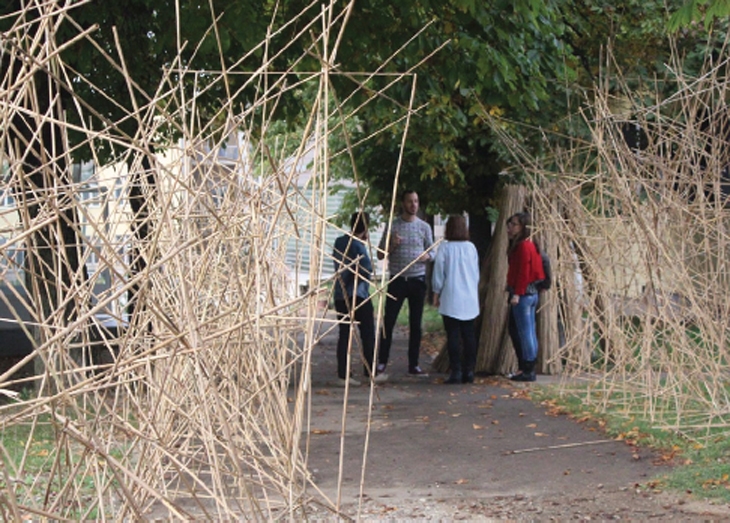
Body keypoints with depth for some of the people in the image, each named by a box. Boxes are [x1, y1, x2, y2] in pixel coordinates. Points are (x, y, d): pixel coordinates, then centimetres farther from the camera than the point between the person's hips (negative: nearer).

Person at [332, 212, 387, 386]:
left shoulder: (339, 242, 9)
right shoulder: (358, 245, -13)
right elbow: (367, 270, -20)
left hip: (340, 295, 7)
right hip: (358, 294, -7)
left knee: (344, 334, 5)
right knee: (368, 334, 5)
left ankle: (343, 375, 1)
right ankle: (371, 373, 9)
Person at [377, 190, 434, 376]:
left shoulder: (424, 227, 6)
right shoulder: (392, 226, 1)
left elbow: (432, 253, 8)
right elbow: (380, 255, 3)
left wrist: (427, 256, -16)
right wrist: (392, 245, -16)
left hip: (417, 280, 2)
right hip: (397, 280, -2)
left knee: (415, 324, 5)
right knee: (388, 322, -3)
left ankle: (414, 365, 10)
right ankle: (382, 362, 3)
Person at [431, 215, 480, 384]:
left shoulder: (445, 249, -8)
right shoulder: (471, 248, 4)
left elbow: (438, 275, -3)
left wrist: (436, 294, 9)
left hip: (451, 300, -4)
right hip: (470, 300, 4)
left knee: (453, 336, -1)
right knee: (469, 335, 8)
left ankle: (456, 371, -4)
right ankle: (469, 371, 9)